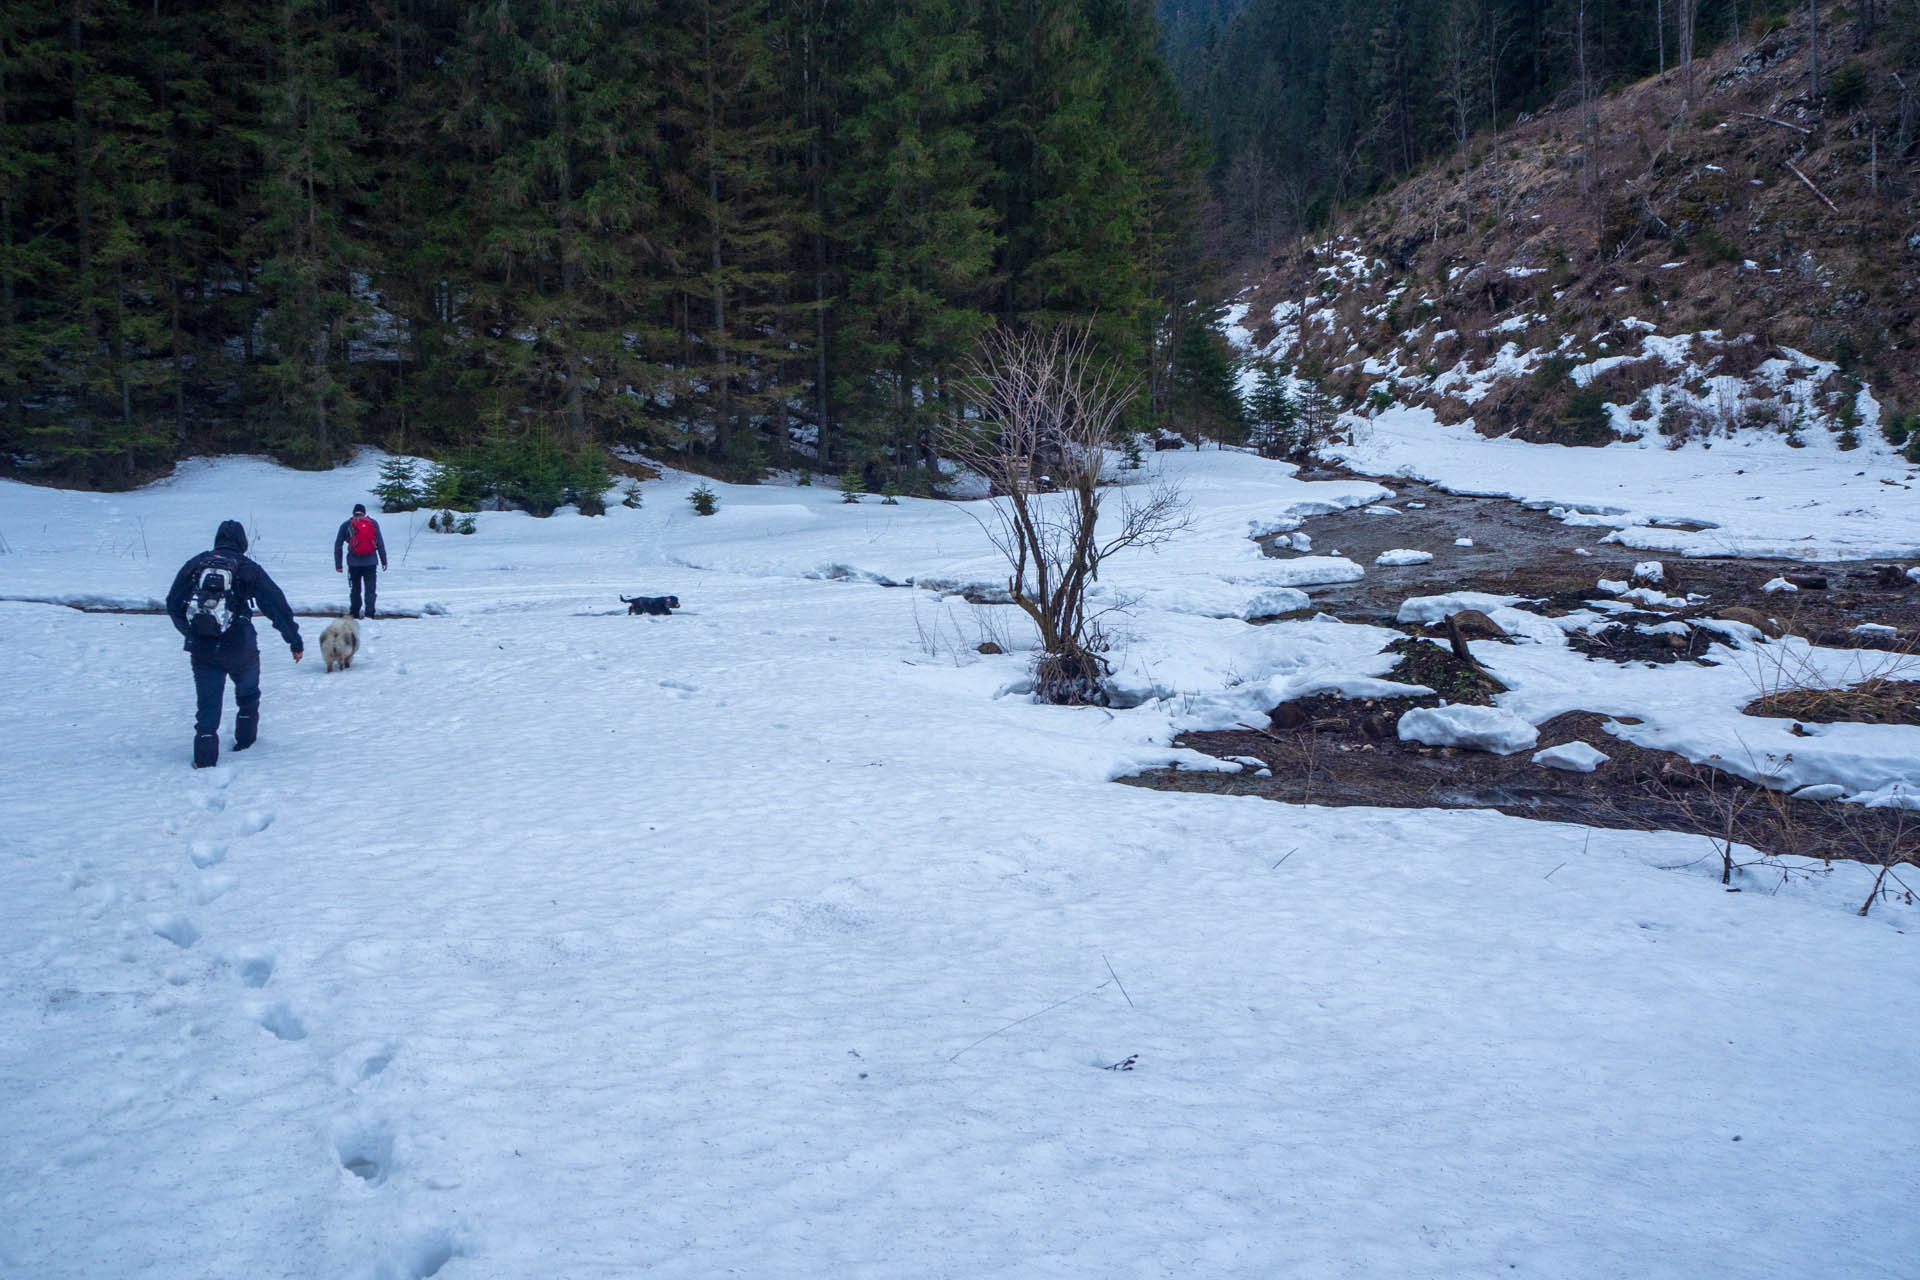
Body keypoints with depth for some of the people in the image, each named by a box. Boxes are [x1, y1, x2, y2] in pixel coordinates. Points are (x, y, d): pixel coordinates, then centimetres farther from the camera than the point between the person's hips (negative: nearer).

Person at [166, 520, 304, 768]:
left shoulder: (195, 564, 7)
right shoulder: (248, 568, -1)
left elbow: (173, 605, 12)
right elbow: (277, 606, -2)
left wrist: (191, 632, 25)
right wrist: (294, 640, 4)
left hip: (202, 650, 2)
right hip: (240, 648, -1)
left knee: (207, 702, 7)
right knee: (248, 693, 24)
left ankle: (205, 754, -6)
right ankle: (245, 738, 32)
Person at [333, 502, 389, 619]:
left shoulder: (346, 525, 6)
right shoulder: (373, 522, 5)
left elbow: (338, 545, 5)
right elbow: (380, 543, 1)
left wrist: (338, 564, 9)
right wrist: (384, 561, 4)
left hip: (354, 562, 0)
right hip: (371, 561, 0)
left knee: (355, 589, 15)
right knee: (370, 589, 4)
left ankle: (354, 613, 18)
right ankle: (369, 613, -5)